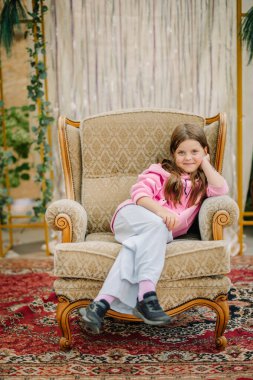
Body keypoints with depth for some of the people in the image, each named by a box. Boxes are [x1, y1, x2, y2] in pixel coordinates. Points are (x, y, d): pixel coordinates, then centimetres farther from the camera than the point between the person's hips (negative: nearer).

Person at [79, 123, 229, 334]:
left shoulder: (202, 182, 22)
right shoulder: (161, 172, 13)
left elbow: (221, 189, -1)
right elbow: (140, 192, -4)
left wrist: (205, 163, 8)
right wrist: (160, 210, -22)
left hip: (164, 233, 2)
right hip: (132, 215, -2)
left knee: (138, 245, -34)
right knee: (155, 225, -38)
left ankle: (103, 303, -44)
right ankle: (147, 295, -45)